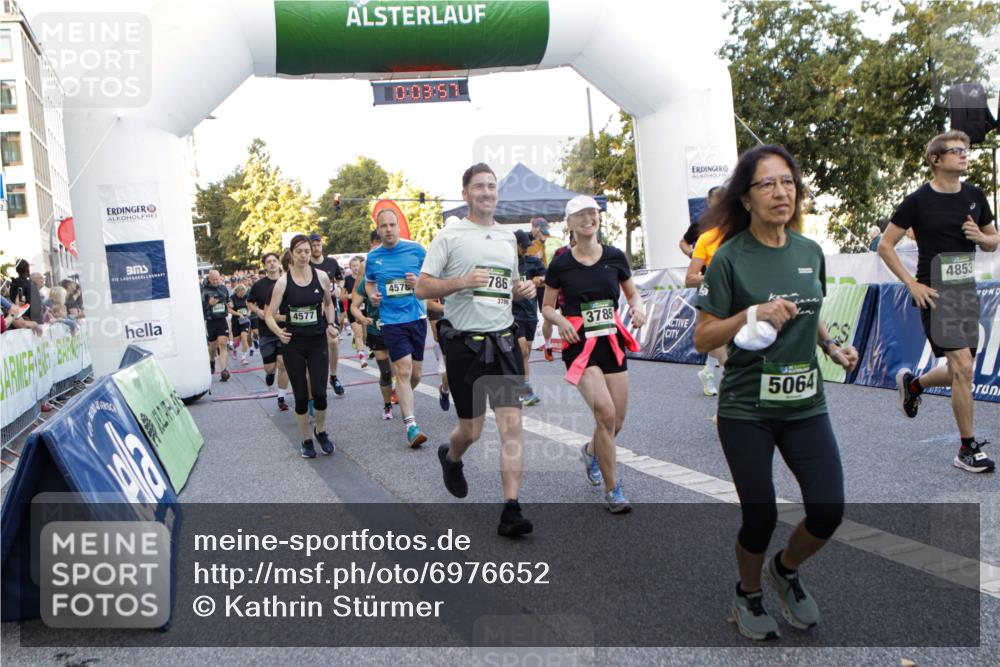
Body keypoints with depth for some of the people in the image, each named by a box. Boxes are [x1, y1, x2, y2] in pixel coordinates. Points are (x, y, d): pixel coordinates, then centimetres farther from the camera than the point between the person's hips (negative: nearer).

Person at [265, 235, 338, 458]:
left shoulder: (321, 276, -2)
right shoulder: (283, 282, -6)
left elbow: (329, 303, 15)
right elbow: (269, 315, -3)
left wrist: (330, 325, 2)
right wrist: (278, 331, -19)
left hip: (318, 341, 1)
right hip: (293, 344, -1)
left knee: (319, 393, -7)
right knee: (301, 396, 4)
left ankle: (321, 431, 21)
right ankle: (306, 440, 22)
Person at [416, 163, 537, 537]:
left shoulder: (508, 238, 14)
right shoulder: (450, 236, -2)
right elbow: (422, 288, -6)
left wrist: (525, 289, 4)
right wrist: (462, 282, -21)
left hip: (503, 340, 4)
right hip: (464, 342, -4)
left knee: (511, 423, -8)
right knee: (472, 430, 6)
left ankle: (511, 511, -6)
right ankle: (450, 458, 42)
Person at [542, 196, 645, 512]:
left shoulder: (615, 257, 2)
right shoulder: (561, 264, -5)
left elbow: (633, 293, 15)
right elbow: (547, 308, 4)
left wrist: (638, 308, -7)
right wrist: (561, 320, -16)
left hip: (612, 342, 4)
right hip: (580, 345, -4)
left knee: (616, 422, 8)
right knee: (605, 413, -20)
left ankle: (590, 451, 45)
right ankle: (612, 489, -3)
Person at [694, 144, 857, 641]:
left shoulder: (810, 251, 5)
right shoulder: (731, 257, -11)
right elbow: (702, 339, -11)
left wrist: (831, 346, 4)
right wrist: (751, 314, -25)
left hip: (805, 403, 5)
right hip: (746, 409, -4)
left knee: (828, 511, -2)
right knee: (761, 516, 2)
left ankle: (785, 569, 31)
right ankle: (747, 596, 33)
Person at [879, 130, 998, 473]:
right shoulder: (918, 200, -8)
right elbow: (885, 245, -6)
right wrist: (912, 285, -12)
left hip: (967, 290, 6)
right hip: (935, 293, -6)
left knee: (961, 372, 12)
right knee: (962, 368, -11)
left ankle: (911, 383, 41)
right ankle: (967, 450, 0)